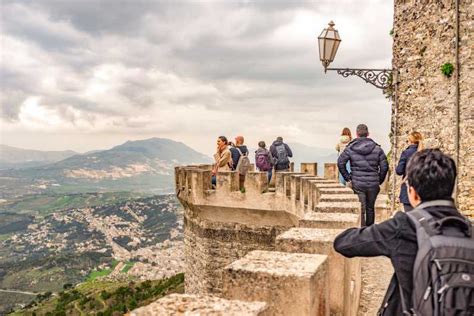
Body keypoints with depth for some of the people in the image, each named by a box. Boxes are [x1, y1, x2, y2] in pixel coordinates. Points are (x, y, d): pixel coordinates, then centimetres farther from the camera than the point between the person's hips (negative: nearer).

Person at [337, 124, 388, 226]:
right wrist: (379, 181, 9)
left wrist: (348, 178, 1)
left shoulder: (350, 148, -2)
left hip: (357, 184, -2)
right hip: (373, 184, 2)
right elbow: (384, 166, -1)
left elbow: (340, 163, -6)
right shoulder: (377, 148, 1)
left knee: (360, 209, 1)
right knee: (370, 208, 15)